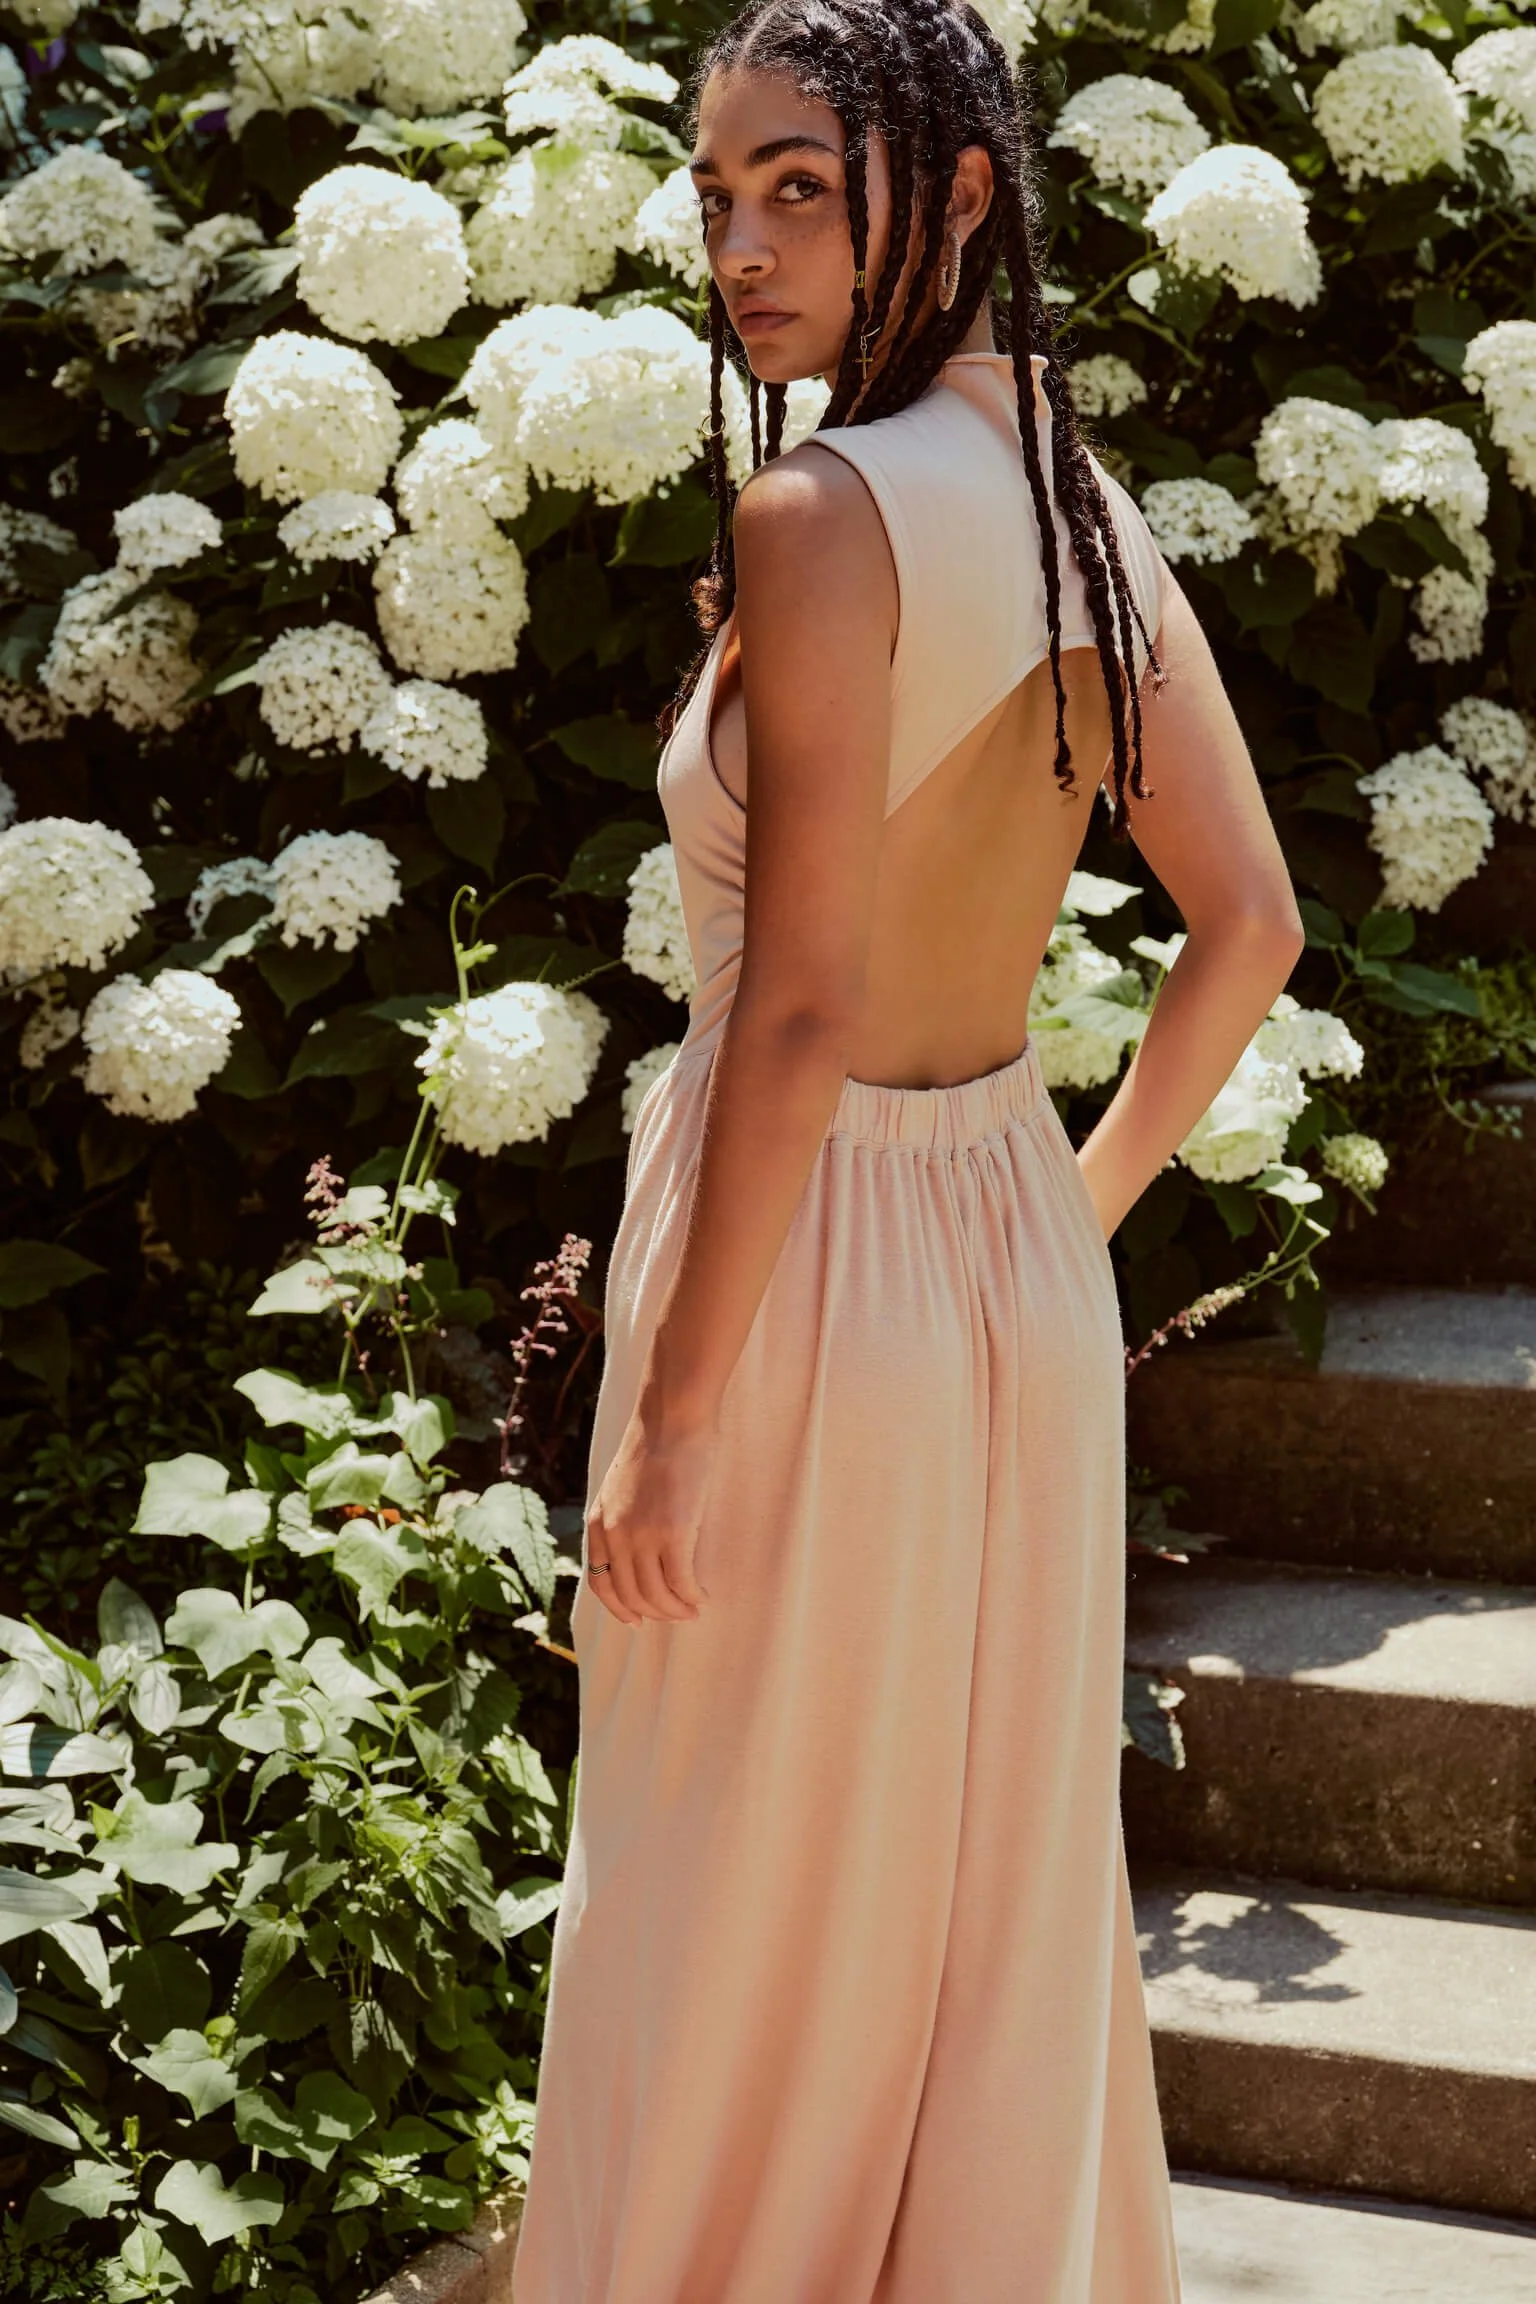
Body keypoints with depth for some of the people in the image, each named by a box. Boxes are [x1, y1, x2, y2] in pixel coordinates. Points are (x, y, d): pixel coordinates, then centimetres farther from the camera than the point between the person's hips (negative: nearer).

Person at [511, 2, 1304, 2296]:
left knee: (734, 1935, 7)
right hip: (1023, 1258, 8)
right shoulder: (1092, 504, 4)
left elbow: (804, 1009, -22)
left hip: (811, 1266, -7)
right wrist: (1085, 1205, 17)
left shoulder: (821, 514, -19)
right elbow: (1252, 928, 9)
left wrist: (677, 1417, -17)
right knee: (1008, 1892, 18)